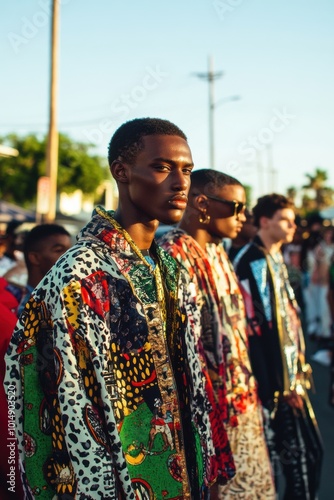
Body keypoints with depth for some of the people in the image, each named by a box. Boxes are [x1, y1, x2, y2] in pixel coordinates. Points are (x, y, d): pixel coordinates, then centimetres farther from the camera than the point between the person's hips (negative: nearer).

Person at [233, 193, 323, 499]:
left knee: (308, 452, 16)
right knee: (268, 462, 2)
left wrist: (298, 370, 15)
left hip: (290, 377, 9)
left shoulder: (277, 259, 13)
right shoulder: (252, 264, -16)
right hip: (272, 382, -9)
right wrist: (269, 387, -21)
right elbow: (252, 329, -21)